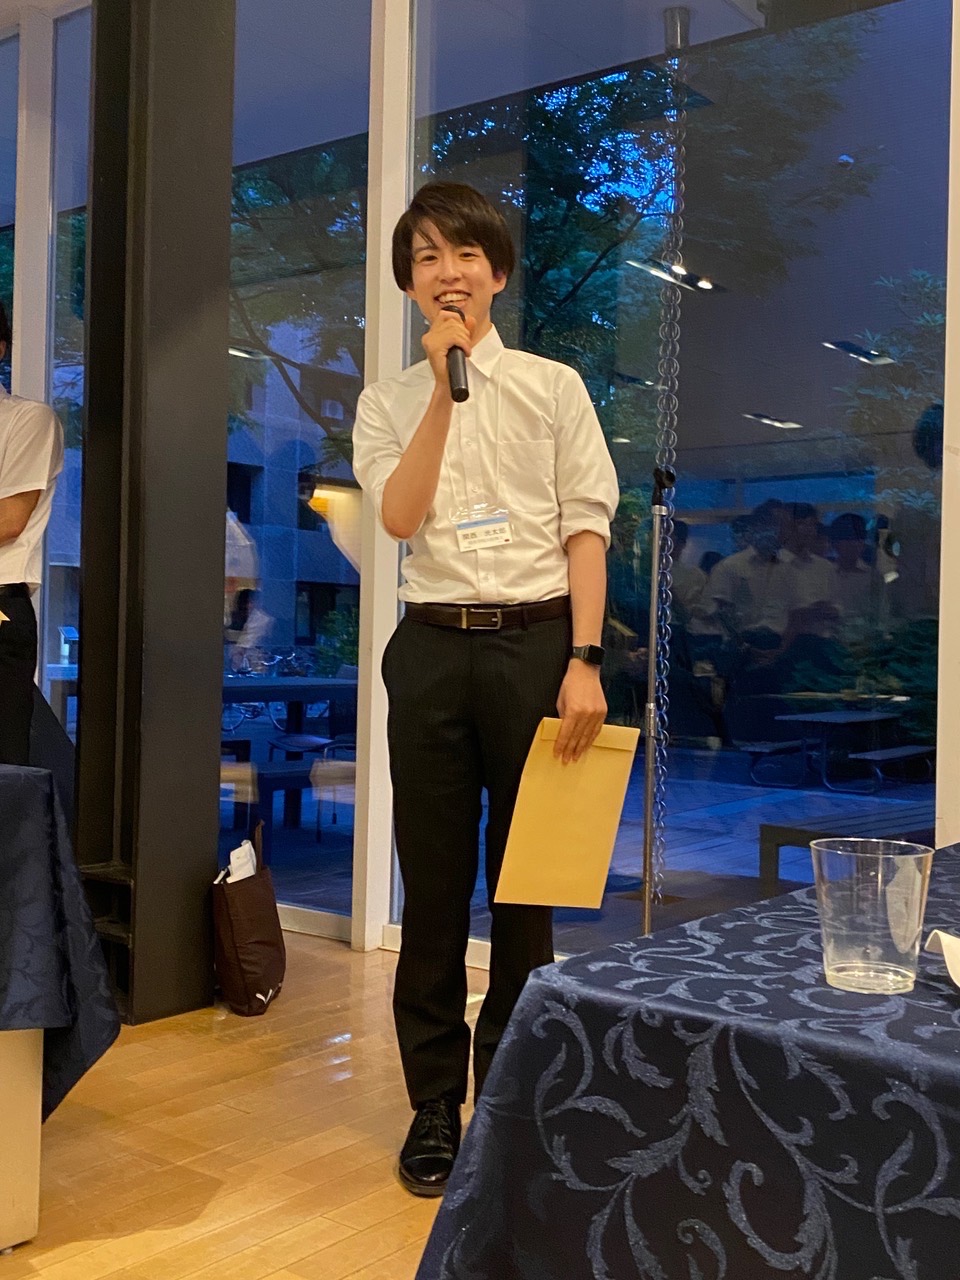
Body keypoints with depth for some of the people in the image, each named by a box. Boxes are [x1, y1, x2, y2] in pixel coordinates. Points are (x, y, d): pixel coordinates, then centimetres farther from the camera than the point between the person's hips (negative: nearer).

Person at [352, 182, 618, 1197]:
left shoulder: (552, 387, 6)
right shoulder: (389, 404, 10)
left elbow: (586, 527, 0)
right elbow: (398, 515, -8)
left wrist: (584, 660, -10)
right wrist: (444, 386, -9)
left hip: (536, 641, -1)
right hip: (434, 647, 1)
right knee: (433, 884, 7)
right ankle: (433, 1106, 22)